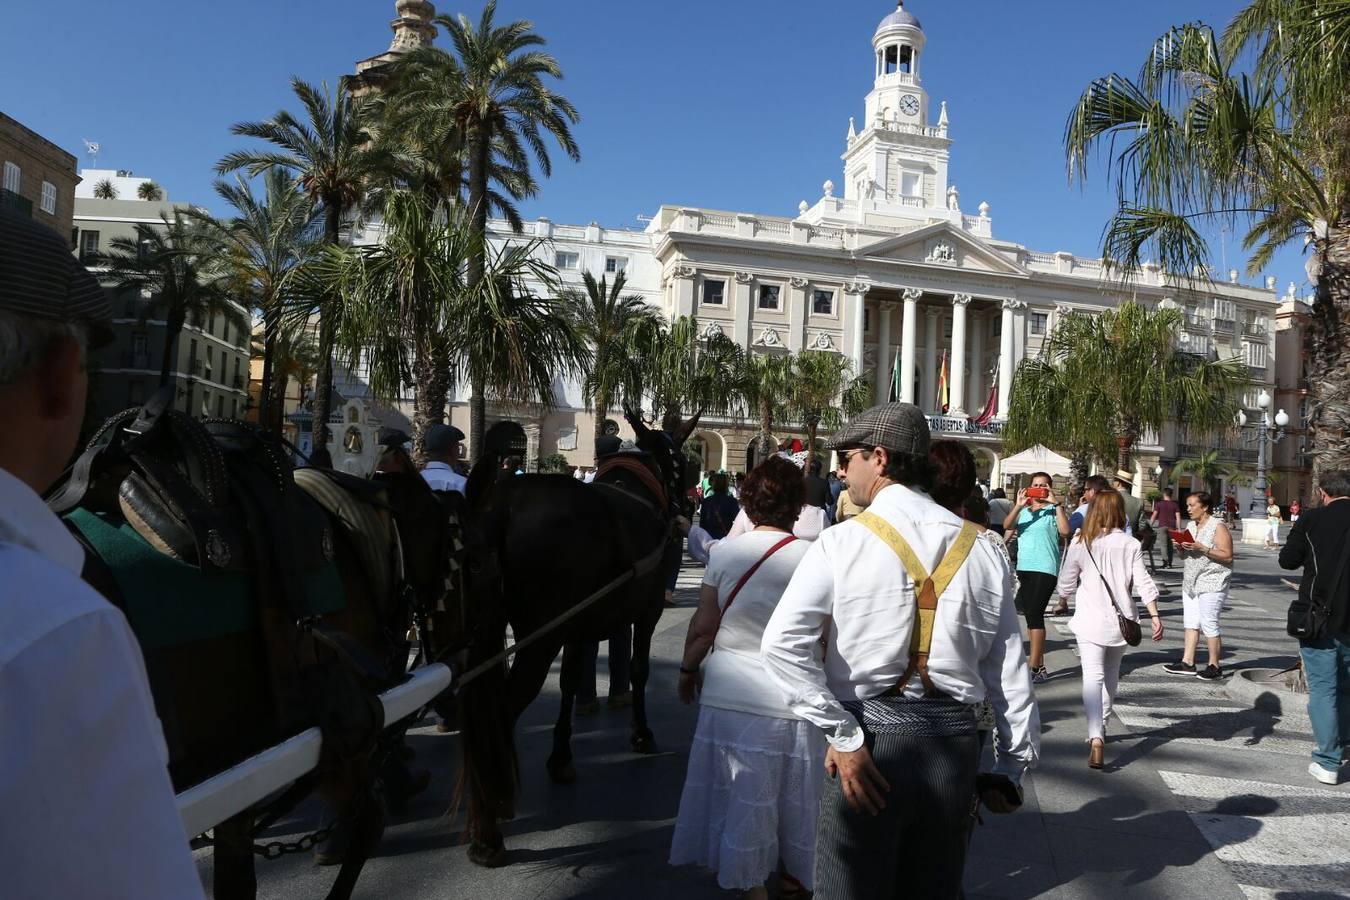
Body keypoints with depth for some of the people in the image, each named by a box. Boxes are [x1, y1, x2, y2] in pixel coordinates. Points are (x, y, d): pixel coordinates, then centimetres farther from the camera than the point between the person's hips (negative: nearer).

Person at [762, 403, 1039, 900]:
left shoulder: (841, 543, -8)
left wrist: (844, 737, -15)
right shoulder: (981, 551, 3)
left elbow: (782, 643, -20)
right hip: (955, 741, 4)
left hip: (871, 737, -4)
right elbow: (1010, 668, 5)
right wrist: (1012, 767, 14)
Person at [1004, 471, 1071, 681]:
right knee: (1031, 616, 10)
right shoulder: (1023, 510, 11)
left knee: (1034, 614, -13)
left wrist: (1056, 503, -17)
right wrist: (1018, 505, -17)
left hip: (1045, 569, -6)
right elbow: (1007, 525, -5)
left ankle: (1034, 668, -11)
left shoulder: (1053, 510, 0)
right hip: (1024, 567, 6)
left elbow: (1065, 531, -17)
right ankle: (1040, 666, 20)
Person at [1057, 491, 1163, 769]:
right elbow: (1143, 583, -8)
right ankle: (1101, 727, 36)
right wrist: (1154, 615, -3)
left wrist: (1069, 594, 19)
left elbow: (1065, 586, -2)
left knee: (1093, 677, -7)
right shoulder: (1130, 544, -3)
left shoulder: (1080, 543, -5)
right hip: (1120, 619, 3)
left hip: (1090, 620, -2)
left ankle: (1096, 737, -24)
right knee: (1111, 676, 21)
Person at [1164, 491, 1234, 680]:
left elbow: (1227, 556, -15)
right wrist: (1180, 547, 1)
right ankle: (1187, 663, 11)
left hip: (1211, 582, -8)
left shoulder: (1218, 527, -8)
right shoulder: (1190, 526, 15)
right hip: (1191, 582, 8)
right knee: (1190, 622, 7)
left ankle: (1214, 666, 4)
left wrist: (1202, 548, -21)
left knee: (1209, 624, -5)